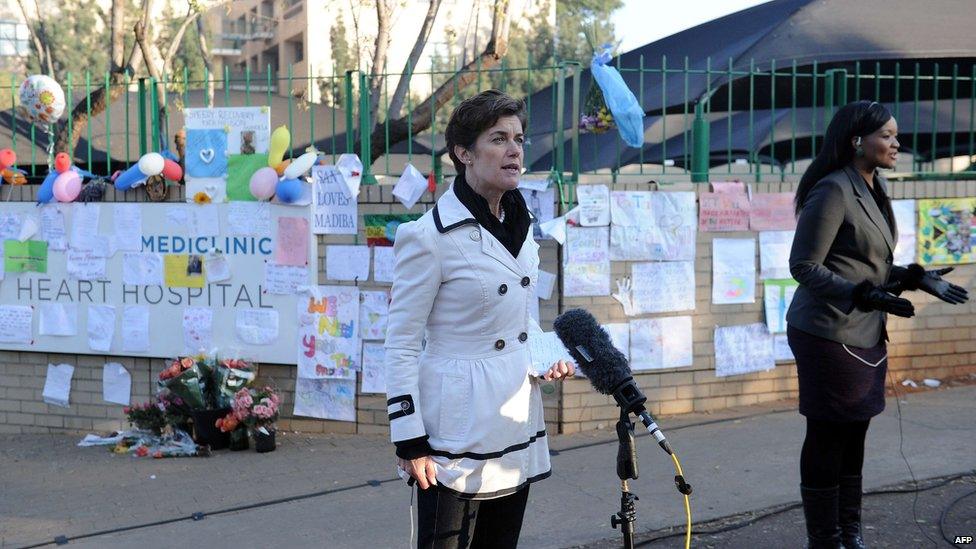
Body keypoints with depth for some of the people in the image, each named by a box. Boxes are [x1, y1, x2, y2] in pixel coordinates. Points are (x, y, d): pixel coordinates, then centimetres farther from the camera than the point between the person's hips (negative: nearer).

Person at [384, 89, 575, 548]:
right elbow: (401, 344, -12)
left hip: (516, 430, 8)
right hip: (458, 433, -7)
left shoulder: (520, 226, 9)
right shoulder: (429, 236, -14)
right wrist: (410, 442, -15)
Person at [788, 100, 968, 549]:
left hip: (865, 333, 9)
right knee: (827, 439, 1)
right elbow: (804, 266, -18)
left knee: (854, 435, 15)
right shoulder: (833, 191, -16)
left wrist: (916, 278, 6)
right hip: (829, 334, -9)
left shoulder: (876, 188, 11)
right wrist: (863, 296, -26)